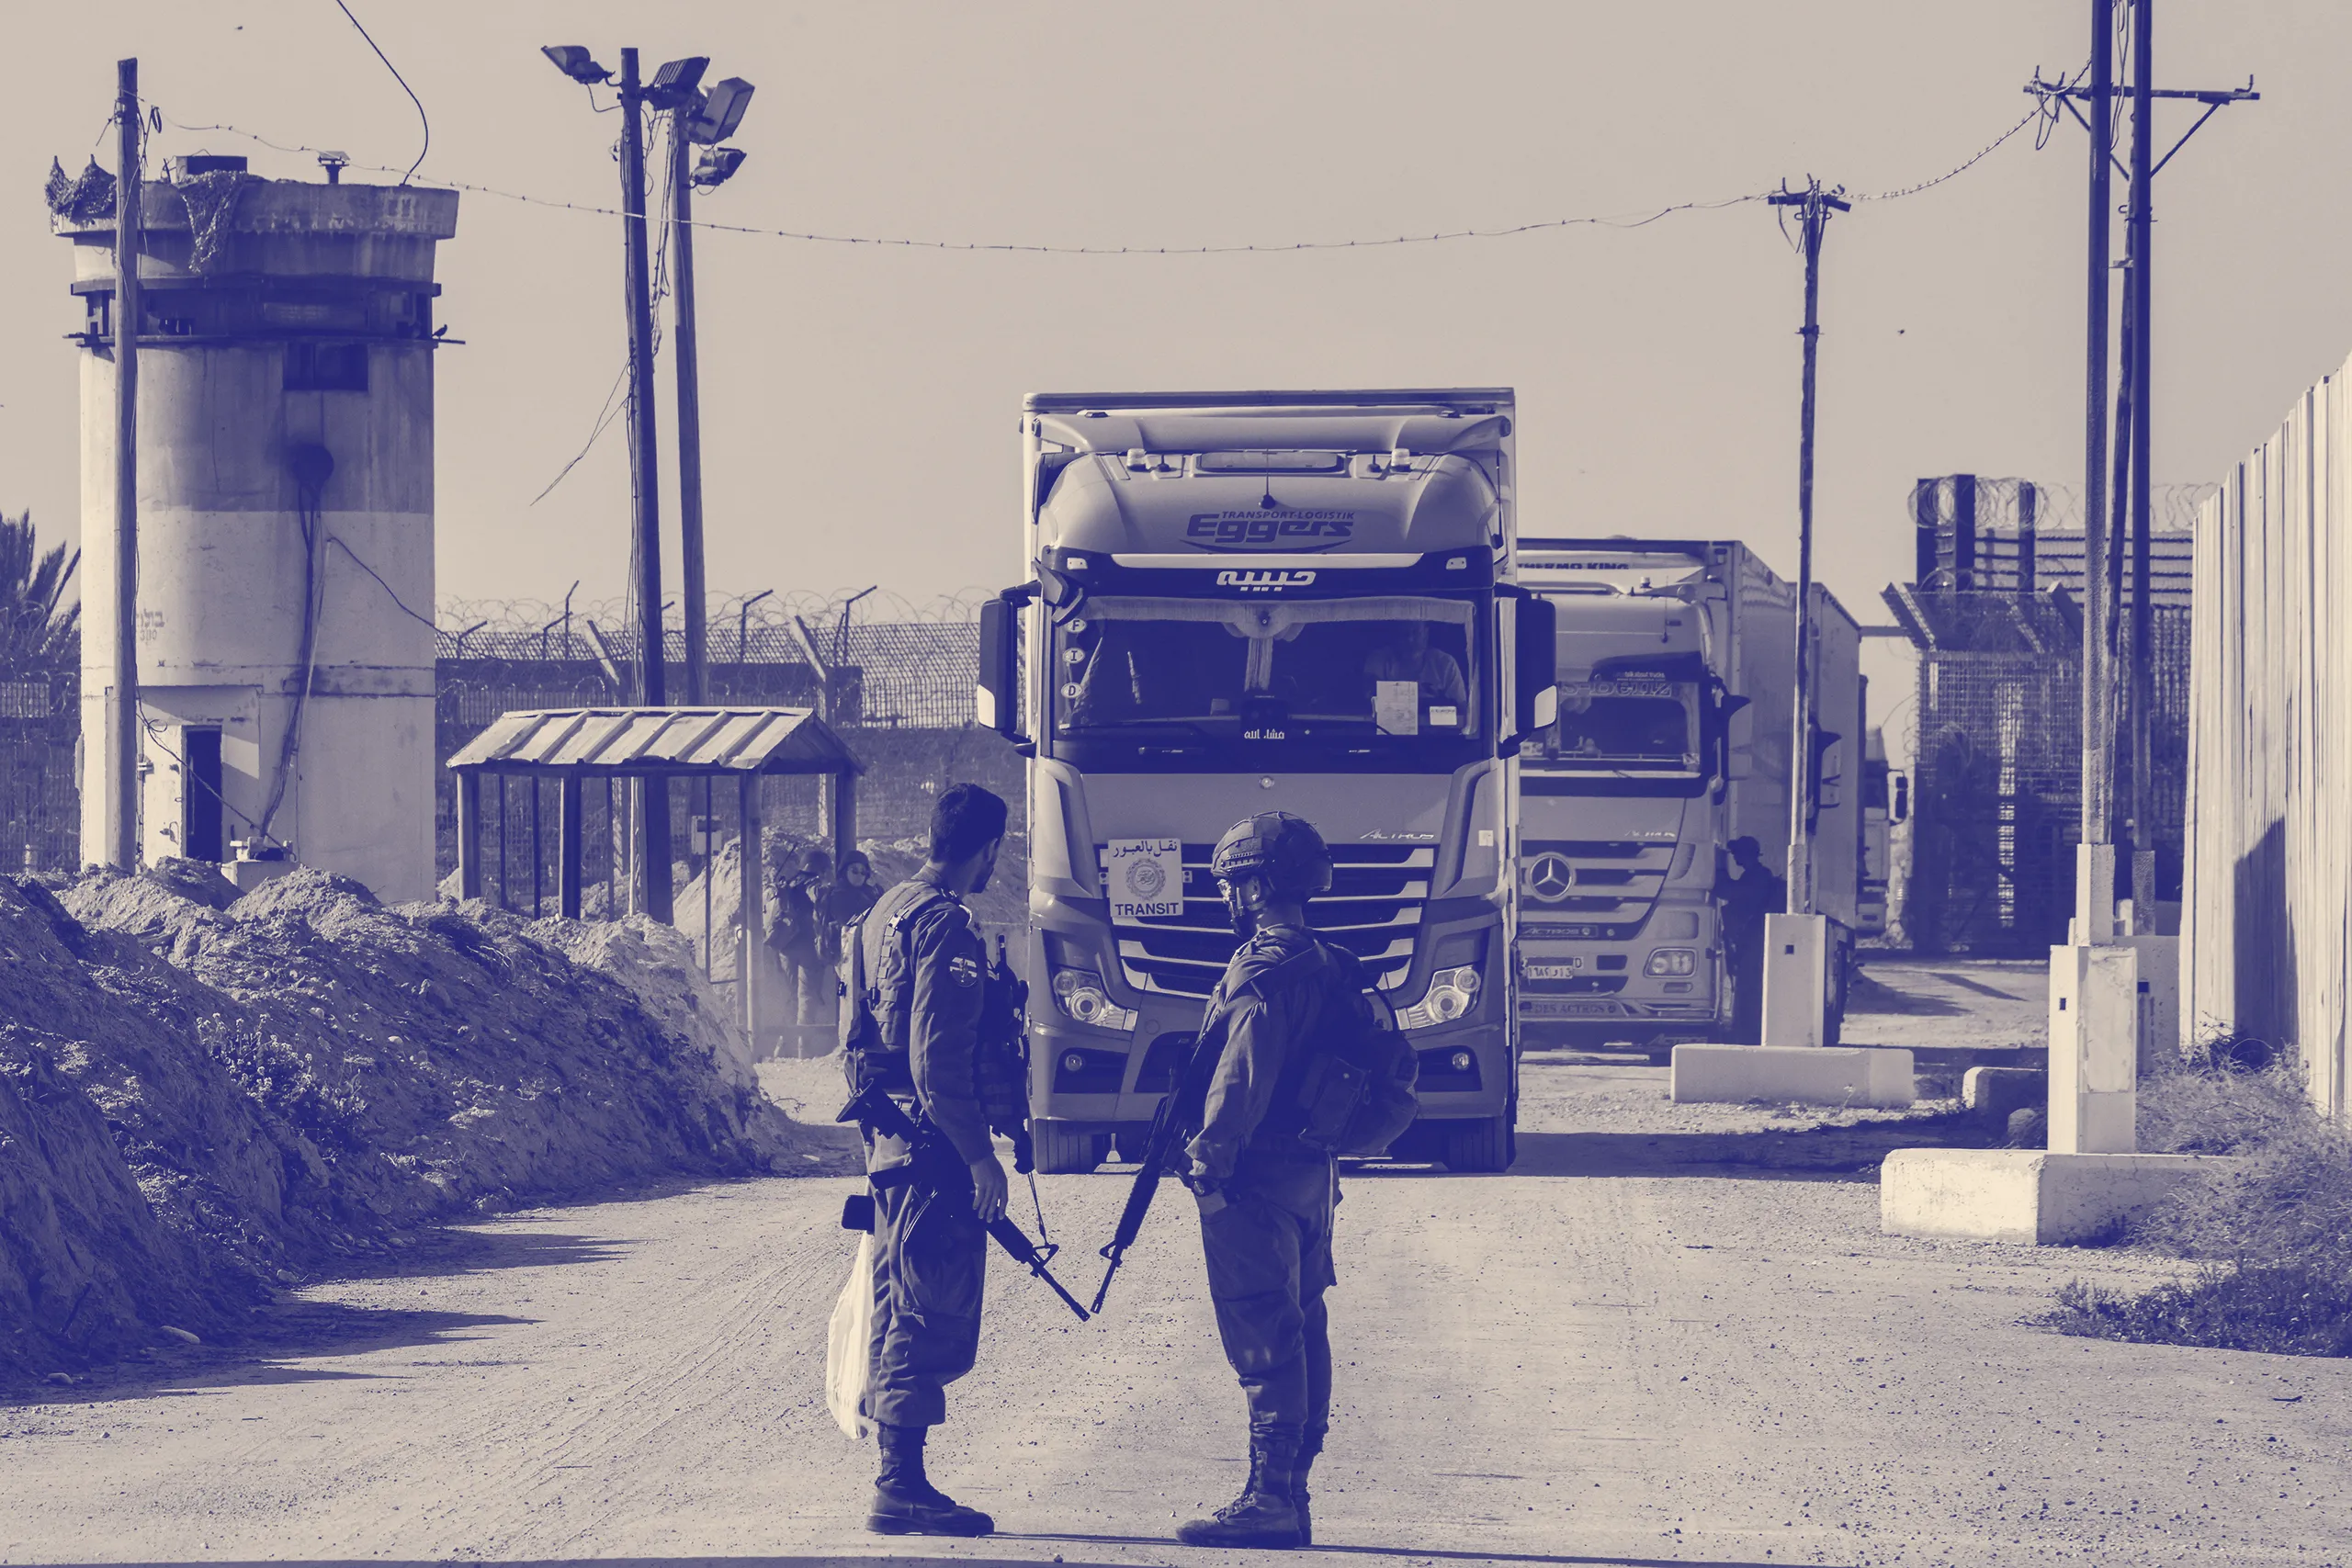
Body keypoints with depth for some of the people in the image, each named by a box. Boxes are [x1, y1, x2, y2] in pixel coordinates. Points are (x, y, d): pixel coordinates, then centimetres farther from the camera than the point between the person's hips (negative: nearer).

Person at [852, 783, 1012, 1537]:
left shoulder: (887, 911, 15)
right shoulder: (945, 928, -16)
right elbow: (937, 1060, -22)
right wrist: (980, 1156, -20)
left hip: (887, 1134, 10)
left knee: (899, 1318, 15)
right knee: (932, 1317, -7)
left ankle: (897, 1482, 20)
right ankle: (902, 1489, -7)